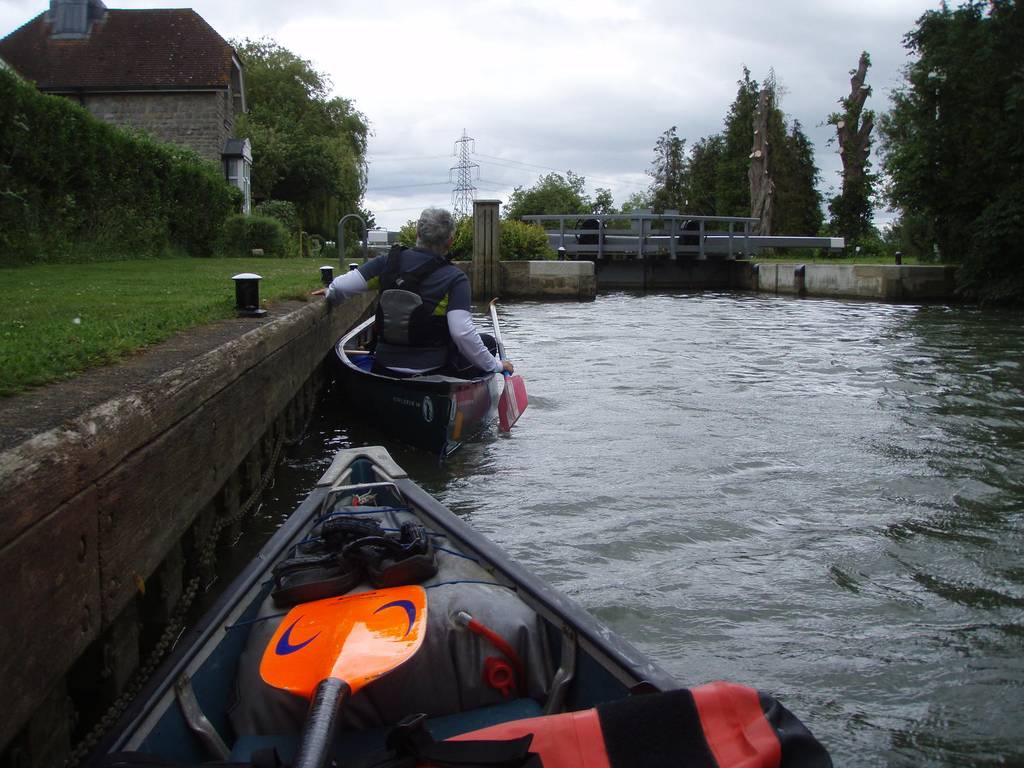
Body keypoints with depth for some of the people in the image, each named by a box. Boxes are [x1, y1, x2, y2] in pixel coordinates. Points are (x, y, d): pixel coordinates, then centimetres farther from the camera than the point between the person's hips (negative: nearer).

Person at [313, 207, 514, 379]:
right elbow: (462, 332, -24)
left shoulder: (389, 261, -4)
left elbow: (340, 287, -7)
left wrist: (330, 294, 18)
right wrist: (496, 366, -12)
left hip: (383, 369, 5)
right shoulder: (455, 278, -15)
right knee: (488, 342, 12)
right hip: (432, 370, -5)